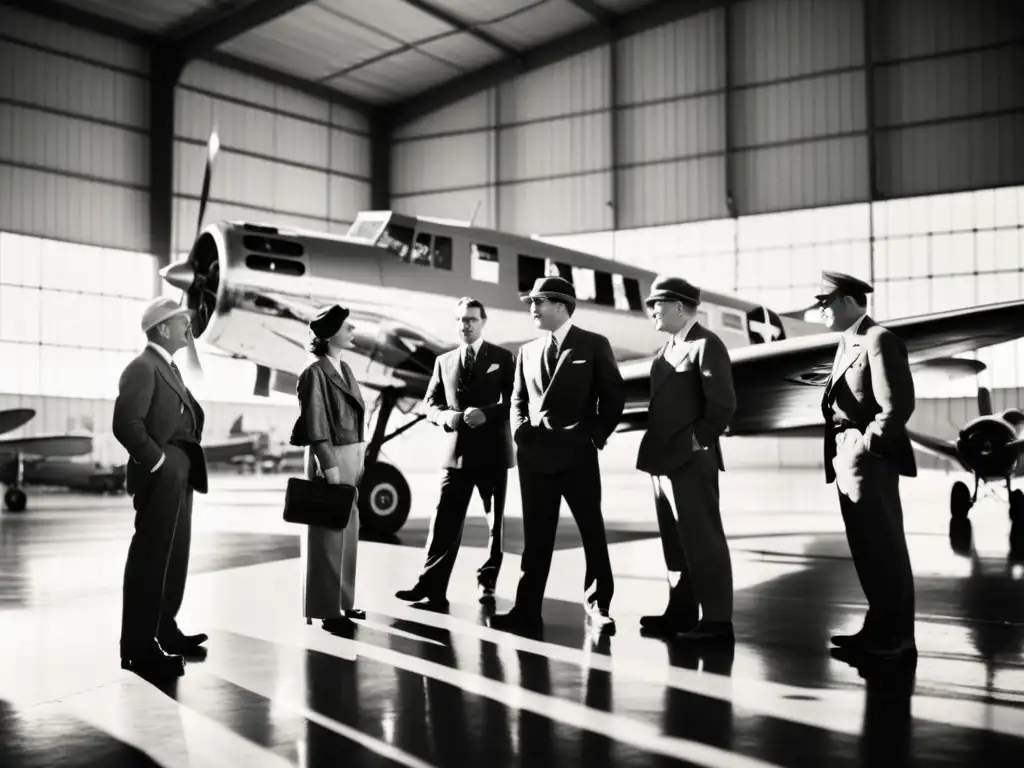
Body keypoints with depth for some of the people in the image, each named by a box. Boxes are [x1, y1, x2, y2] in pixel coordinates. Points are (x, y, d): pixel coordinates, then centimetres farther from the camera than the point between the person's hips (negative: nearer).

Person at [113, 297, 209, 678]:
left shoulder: (170, 368, 18)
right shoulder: (143, 368, -13)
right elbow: (126, 424, -23)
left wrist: (184, 466, 11)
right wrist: (157, 462, -18)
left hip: (179, 478, 10)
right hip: (161, 479, -10)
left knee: (173, 556, 17)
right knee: (151, 559, -6)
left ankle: (163, 630, 29)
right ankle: (138, 646, -1)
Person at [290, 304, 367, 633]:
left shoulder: (345, 369, 13)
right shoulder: (315, 373, -12)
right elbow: (315, 425, -15)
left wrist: (360, 458, 13)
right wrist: (329, 465, -18)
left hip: (353, 457, 8)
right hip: (330, 459, -8)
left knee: (348, 533, 13)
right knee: (328, 534, -1)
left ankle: (342, 601, 23)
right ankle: (326, 608, 6)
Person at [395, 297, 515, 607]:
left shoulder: (503, 358, 3)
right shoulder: (444, 361, 12)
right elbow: (431, 404, 11)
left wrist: (486, 414, -20)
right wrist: (447, 416, -11)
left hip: (492, 450, -1)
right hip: (456, 451, 2)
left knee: (495, 522, 7)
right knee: (445, 521, -5)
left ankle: (487, 584, 18)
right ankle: (432, 586, -7)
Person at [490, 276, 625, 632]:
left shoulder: (594, 345, -1)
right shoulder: (528, 351, 13)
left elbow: (614, 395, 0)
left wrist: (597, 435, -4)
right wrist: (521, 430, 3)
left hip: (577, 454, -4)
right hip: (534, 455, 4)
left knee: (592, 532, 1)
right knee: (536, 537, 7)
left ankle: (597, 606, 9)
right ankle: (527, 608, 10)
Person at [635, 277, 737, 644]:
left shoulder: (706, 344, -11)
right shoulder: (668, 348, 17)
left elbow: (723, 403, -17)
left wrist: (699, 441, -14)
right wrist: (656, 447, 12)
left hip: (690, 461, -9)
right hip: (664, 459, 9)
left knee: (703, 541, -5)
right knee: (675, 541, 14)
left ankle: (717, 620, 0)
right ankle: (681, 612, 23)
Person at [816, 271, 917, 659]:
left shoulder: (880, 340, -12)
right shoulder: (847, 345, 18)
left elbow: (898, 406, -19)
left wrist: (864, 447, -17)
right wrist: (840, 454, 11)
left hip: (871, 460, -9)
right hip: (849, 462, 9)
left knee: (884, 547, -1)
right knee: (866, 547, 14)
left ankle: (896, 634, 8)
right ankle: (880, 627, 22)